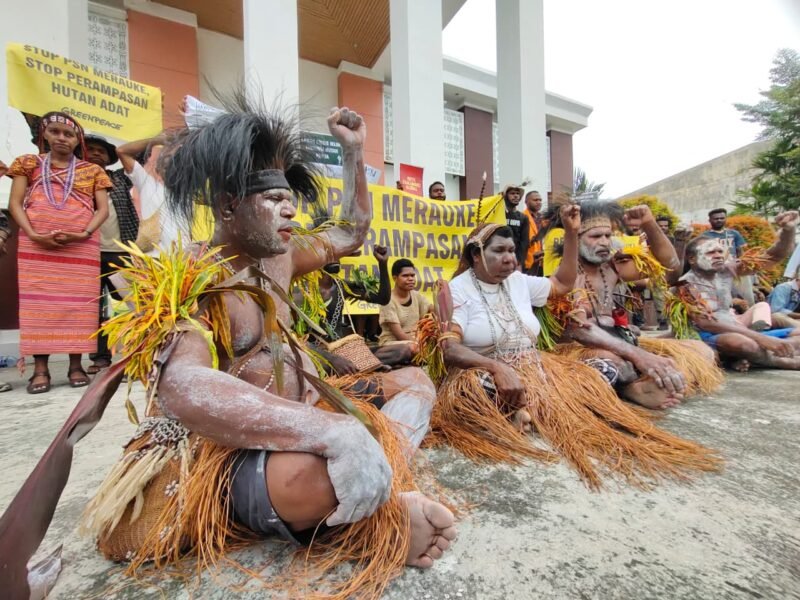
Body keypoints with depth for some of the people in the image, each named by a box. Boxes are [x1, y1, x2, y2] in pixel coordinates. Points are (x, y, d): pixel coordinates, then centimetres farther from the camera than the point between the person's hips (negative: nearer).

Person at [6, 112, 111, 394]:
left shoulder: (92, 171, 13)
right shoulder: (29, 163, 15)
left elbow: (103, 209, 3)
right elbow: (15, 203, 6)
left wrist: (84, 234, -13)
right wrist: (32, 234, -11)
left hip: (81, 246, -1)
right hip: (37, 245, 1)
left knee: (78, 302, -2)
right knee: (38, 301, -2)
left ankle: (75, 365, 4)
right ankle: (40, 368, 2)